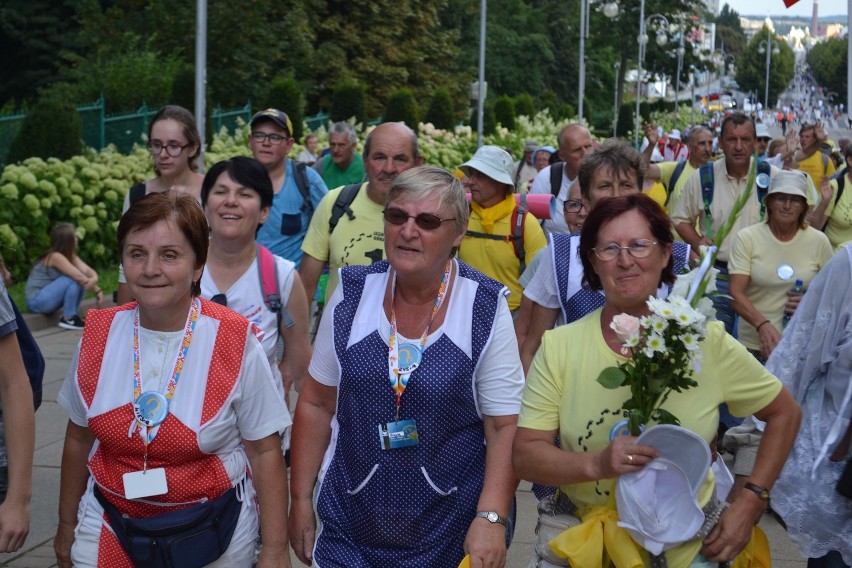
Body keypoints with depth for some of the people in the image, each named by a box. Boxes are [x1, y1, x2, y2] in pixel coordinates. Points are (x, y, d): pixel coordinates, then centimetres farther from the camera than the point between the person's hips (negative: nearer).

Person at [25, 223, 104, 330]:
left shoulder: (70, 255, 4)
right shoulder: (55, 256, -22)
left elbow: (87, 270, -10)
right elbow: (78, 277, -27)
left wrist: (94, 278, -32)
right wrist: (97, 291, -18)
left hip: (47, 298, 8)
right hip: (36, 301, -8)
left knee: (83, 280, -4)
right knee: (74, 279, -23)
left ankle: (74, 314, -1)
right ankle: (68, 319, -14)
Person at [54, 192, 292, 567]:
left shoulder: (235, 343, -16)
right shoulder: (98, 336, -6)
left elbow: (264, 452, -9)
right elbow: (79, 440, 8)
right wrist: (66, 525, 16)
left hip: (214, 535, -2)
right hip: (108, 531, 2)